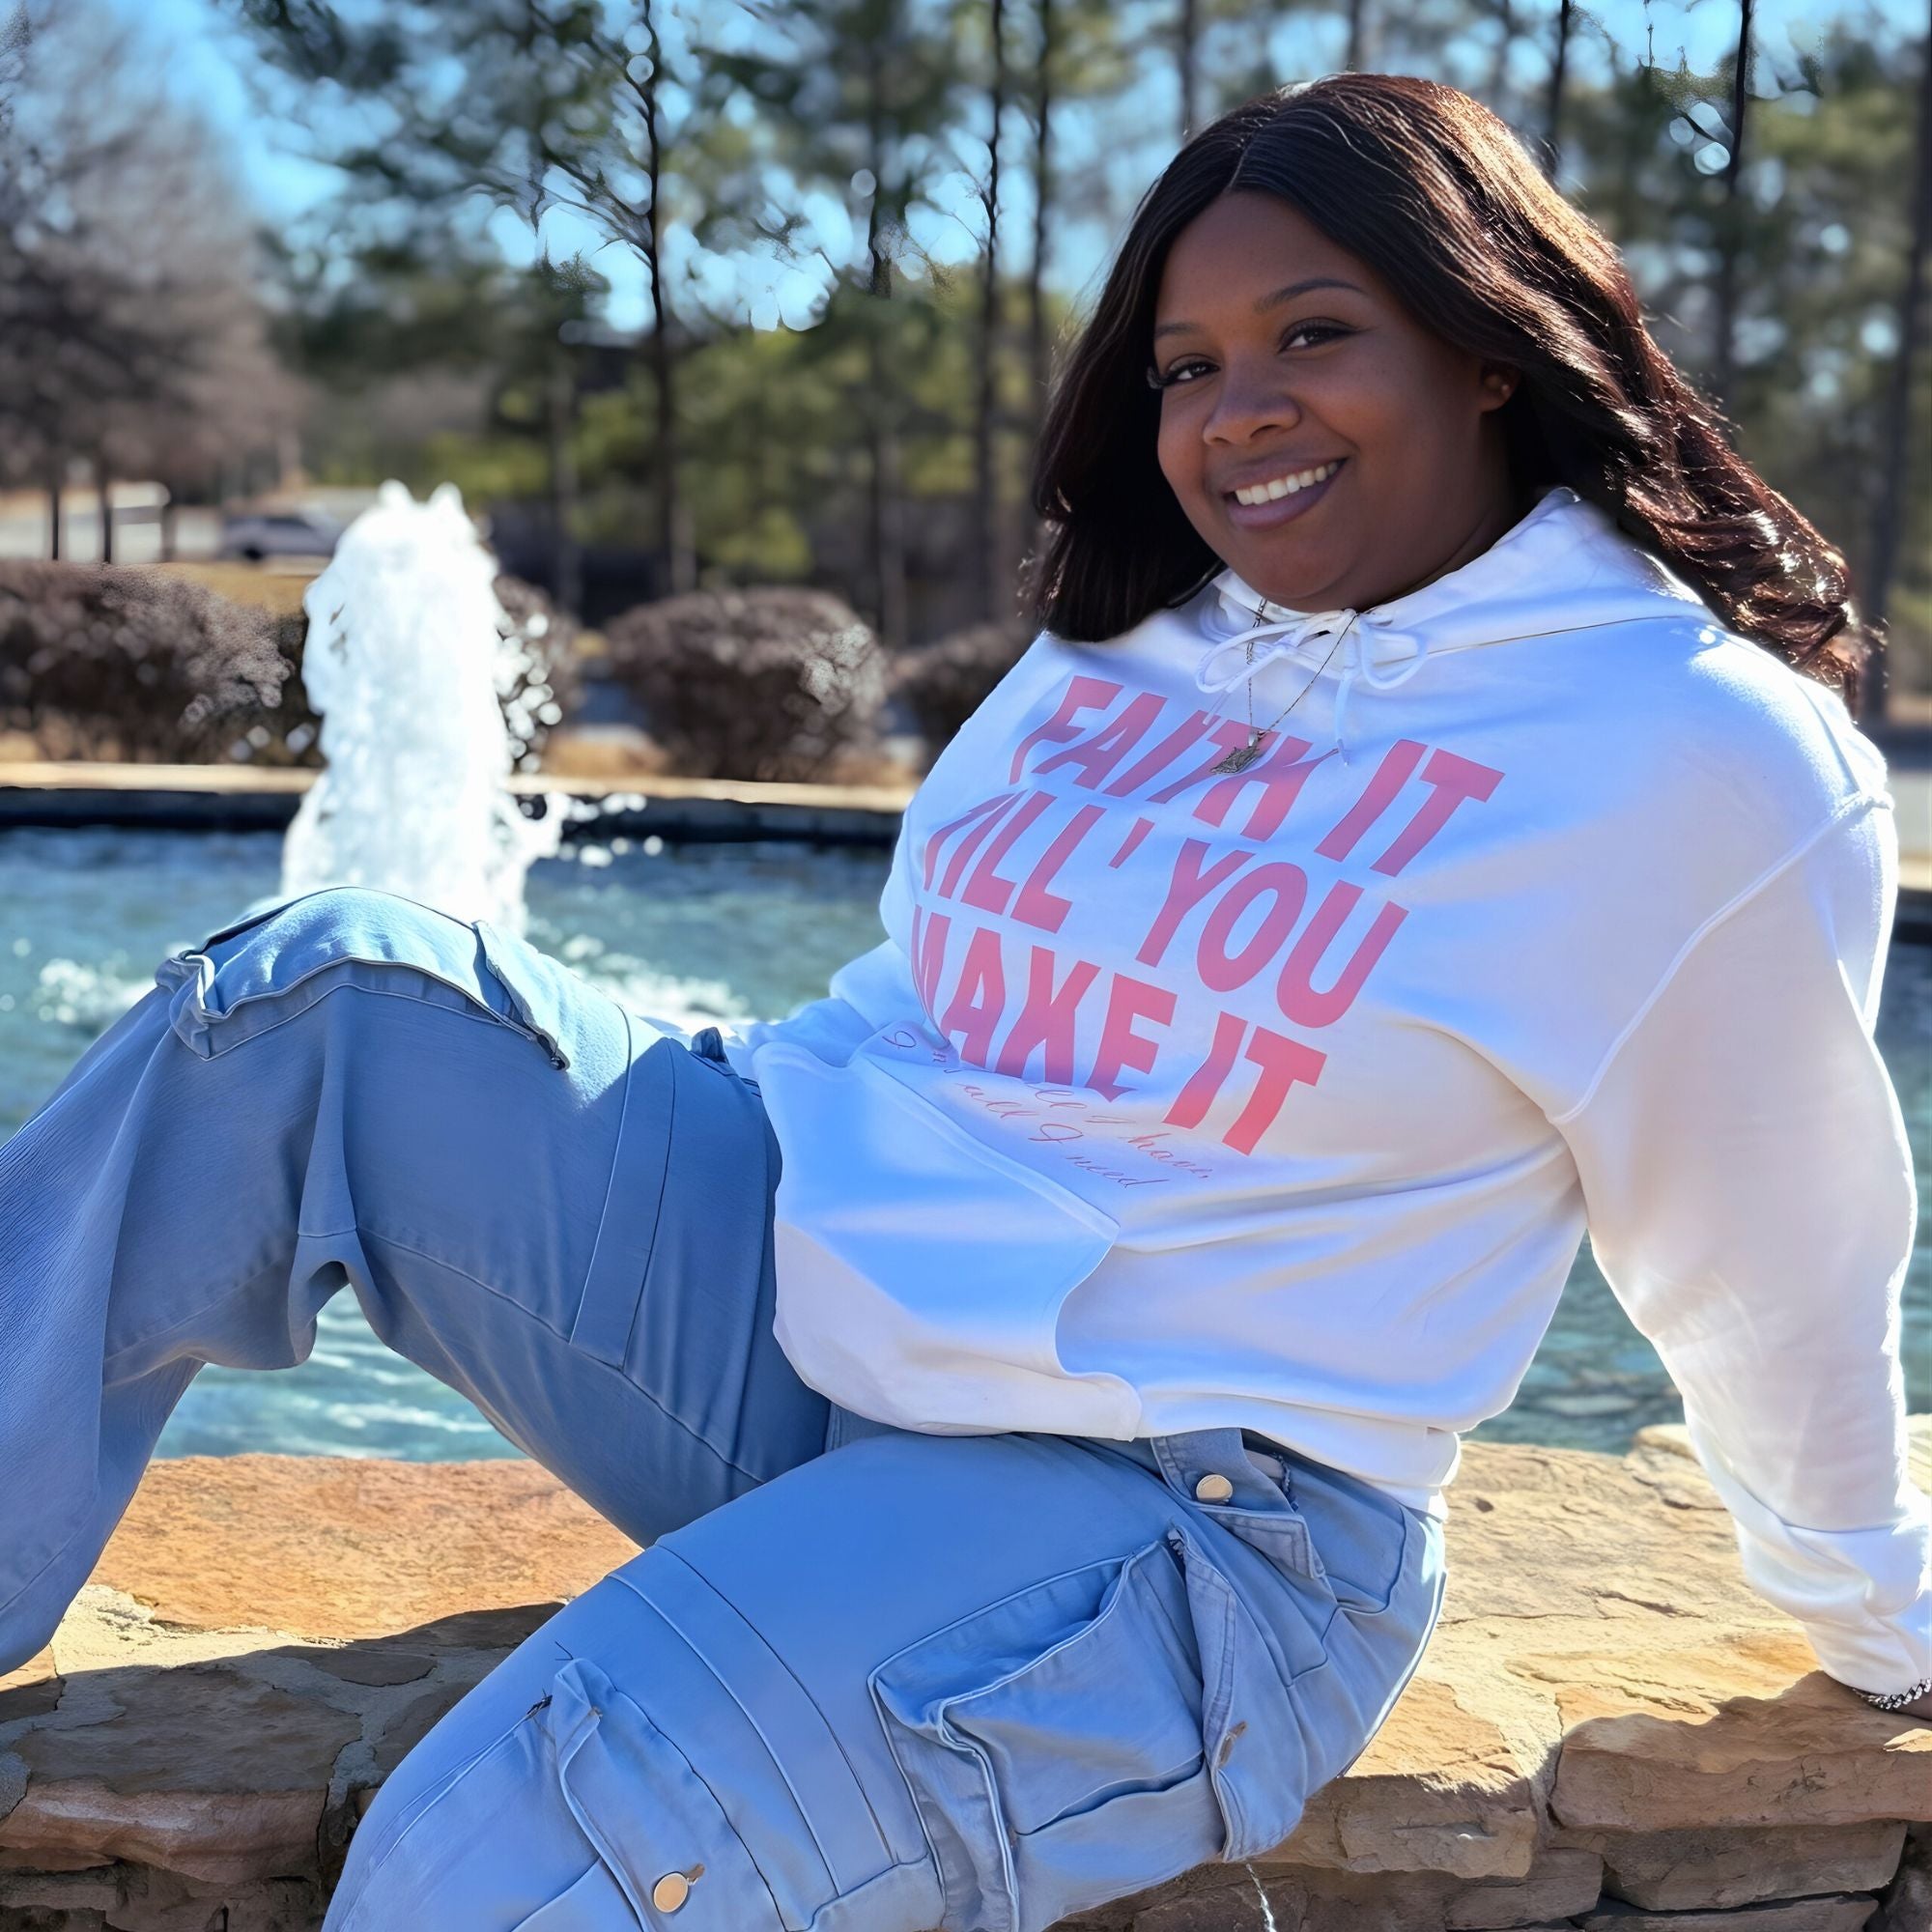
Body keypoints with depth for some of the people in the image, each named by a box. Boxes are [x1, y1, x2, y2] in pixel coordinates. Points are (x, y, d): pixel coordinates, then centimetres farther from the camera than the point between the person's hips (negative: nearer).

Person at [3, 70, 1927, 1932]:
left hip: (1171, 1507, -6)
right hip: (783, 1283, 6)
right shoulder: (1124, 648, 12)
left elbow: (1775, 1278, 5)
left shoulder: (1707, 759, -6)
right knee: (322, 993, -15)